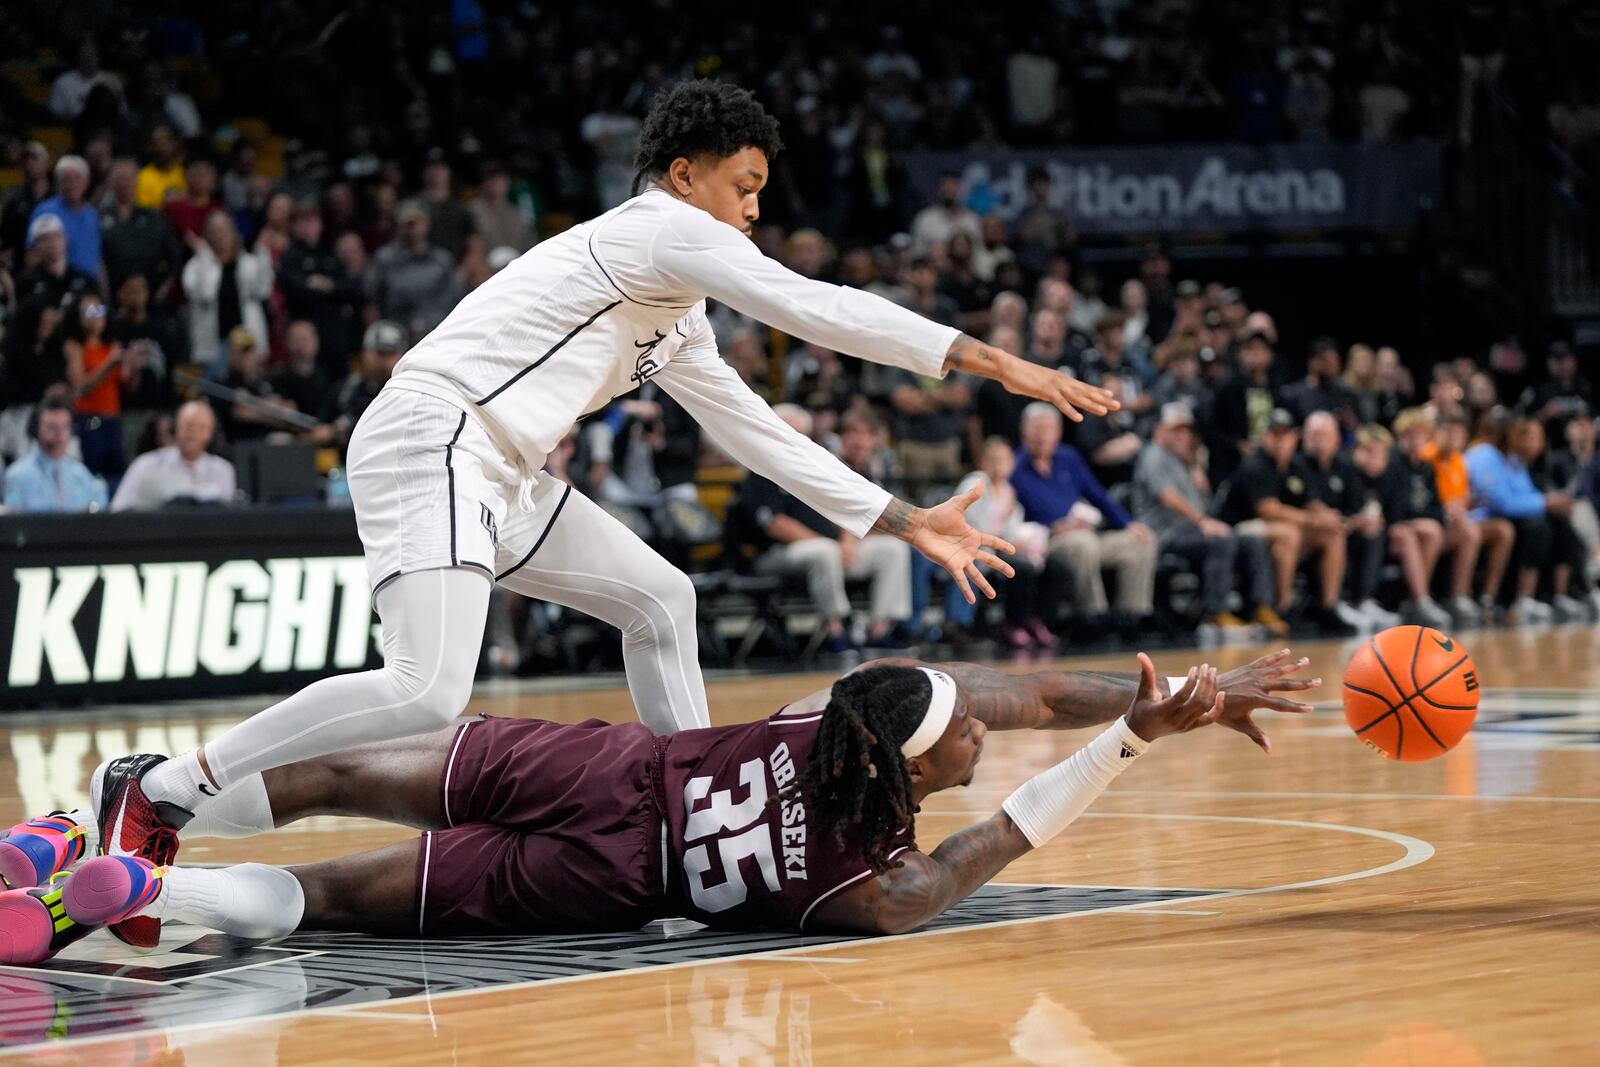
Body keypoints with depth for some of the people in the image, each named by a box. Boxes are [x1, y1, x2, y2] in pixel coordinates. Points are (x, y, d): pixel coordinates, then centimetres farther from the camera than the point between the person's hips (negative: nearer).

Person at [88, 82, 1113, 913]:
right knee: (427, 693, -25)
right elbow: (824, 310, -12)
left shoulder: (673, 313, 23)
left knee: (660, 597, 14)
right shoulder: (663, 229, -5)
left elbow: (756, 430, 27)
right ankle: (159, 790, -19)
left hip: (495, 473, 11)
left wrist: (906, 521, 24)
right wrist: (1000, 364, -11)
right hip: (427, 441, -11)